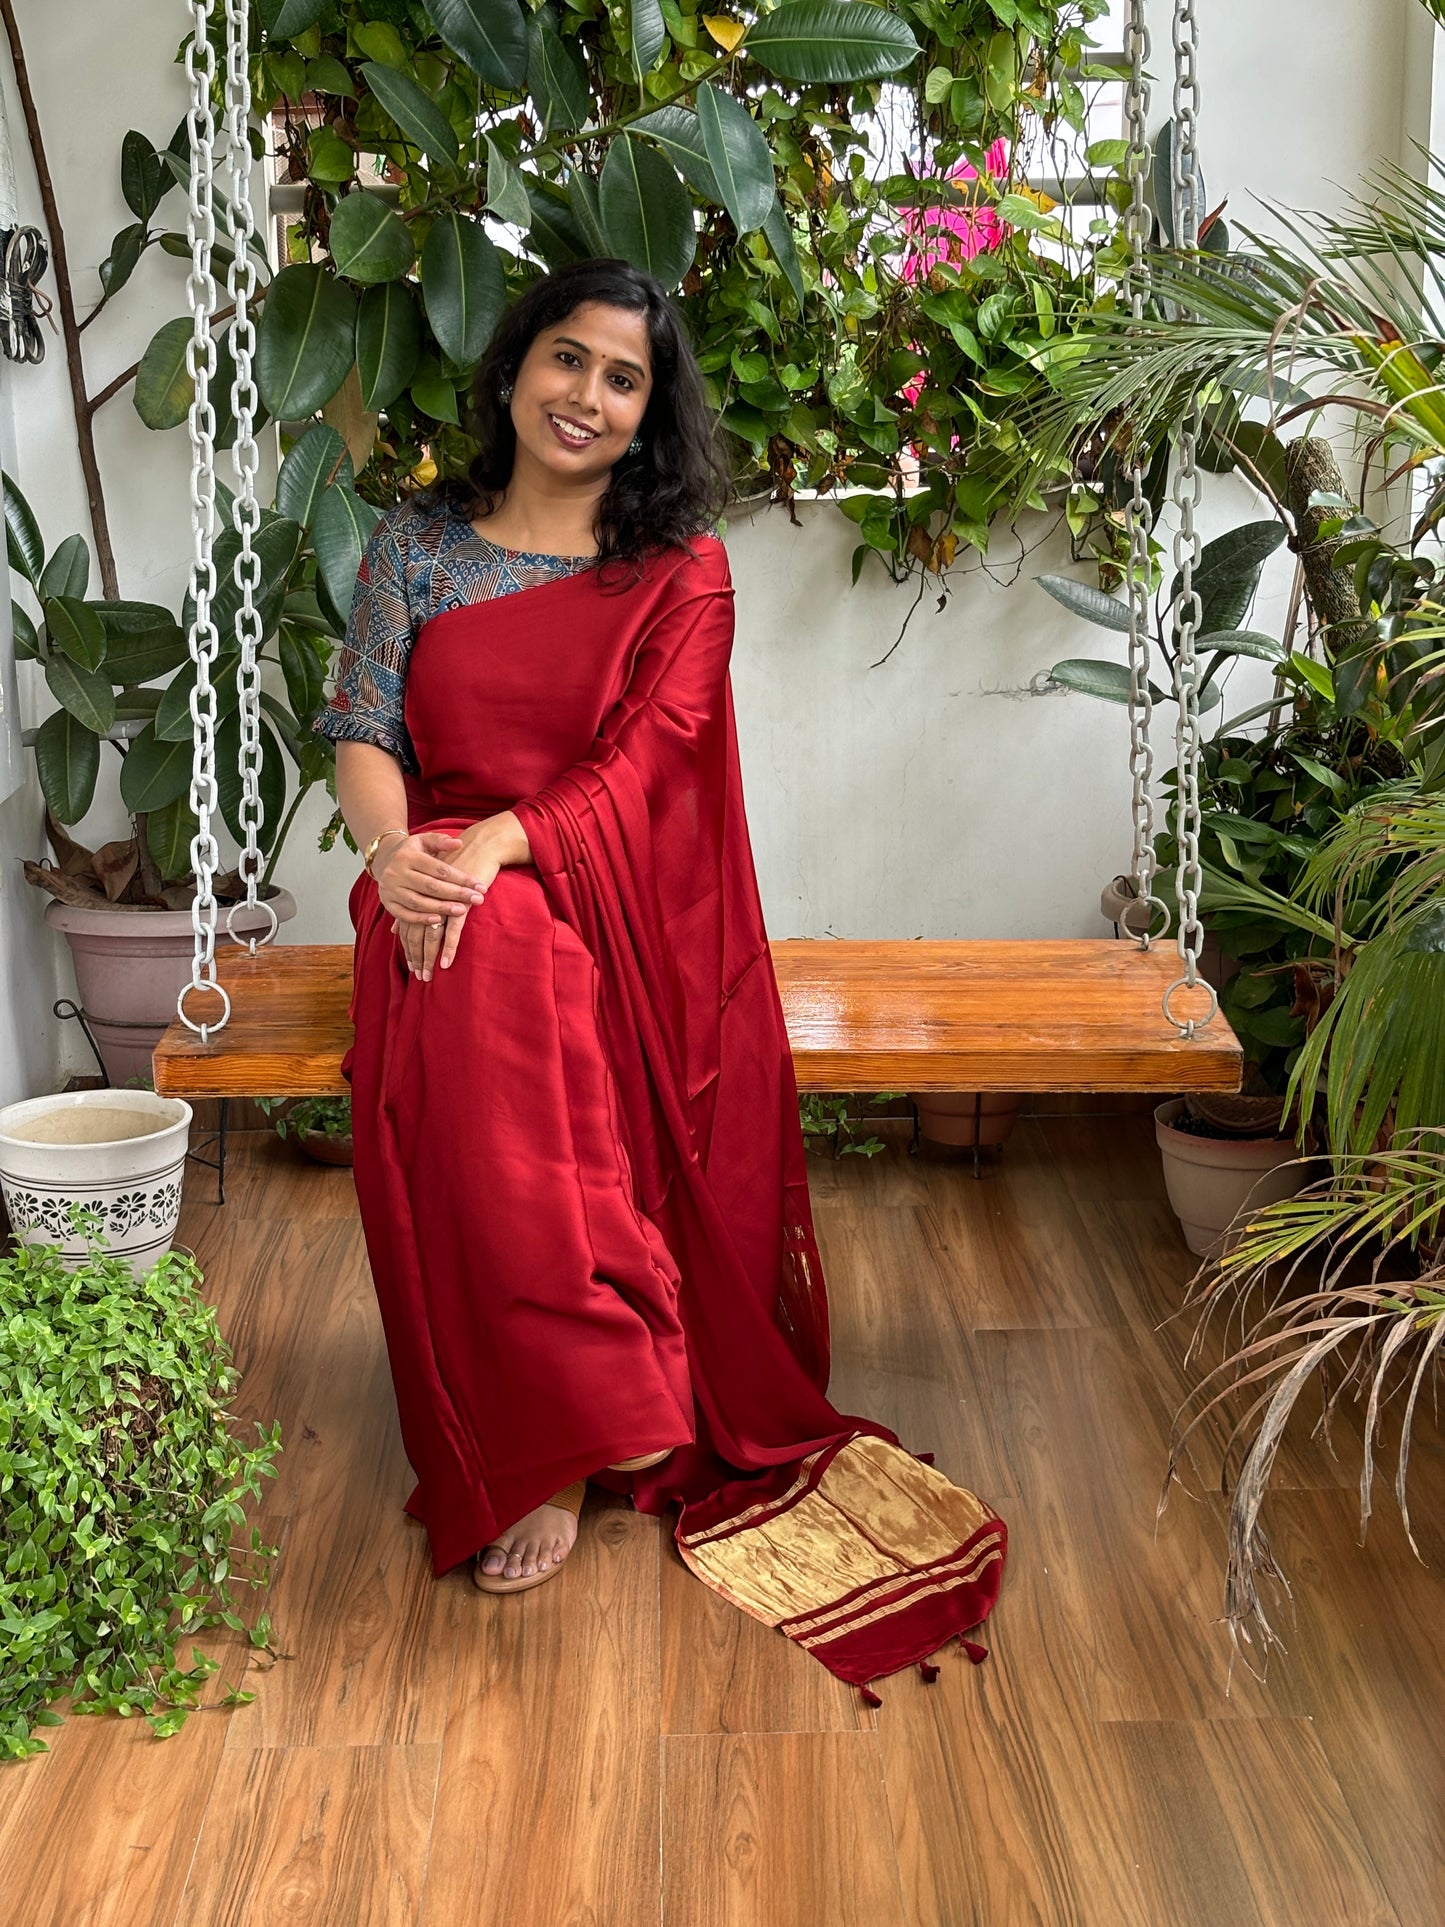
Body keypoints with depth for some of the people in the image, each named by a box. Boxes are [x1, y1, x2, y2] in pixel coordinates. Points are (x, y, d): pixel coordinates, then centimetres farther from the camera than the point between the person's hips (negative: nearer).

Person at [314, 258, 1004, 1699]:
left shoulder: (683, 569, 7)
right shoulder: (415, 544, 14)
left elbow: (645, 765, -6)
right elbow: (361, 732, 6)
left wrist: (496, 847, -22)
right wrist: (393, 848, -17)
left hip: (612, 895, -2)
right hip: (445, 877, 2)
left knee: (503, 961, -35)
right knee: (472, 1003, -34)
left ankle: (533, 1457, -28)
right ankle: (573, 1410, -25)